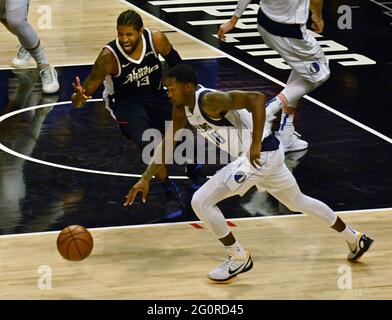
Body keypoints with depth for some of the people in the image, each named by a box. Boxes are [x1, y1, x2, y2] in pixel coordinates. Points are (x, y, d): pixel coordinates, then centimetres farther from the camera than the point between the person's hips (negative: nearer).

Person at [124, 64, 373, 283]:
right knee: (298, 202, 28)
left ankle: (239, 259, 3)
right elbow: (167, 145, 14)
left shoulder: (210, 100, -23)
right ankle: (355, 239, 44)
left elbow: (257, 98, -31)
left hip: (261, 153, -10)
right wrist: (145, 179, 7)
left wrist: (256, 144, -32)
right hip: (266, 155, 10)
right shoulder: (182, 109, 5)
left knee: (201, 202, -12)